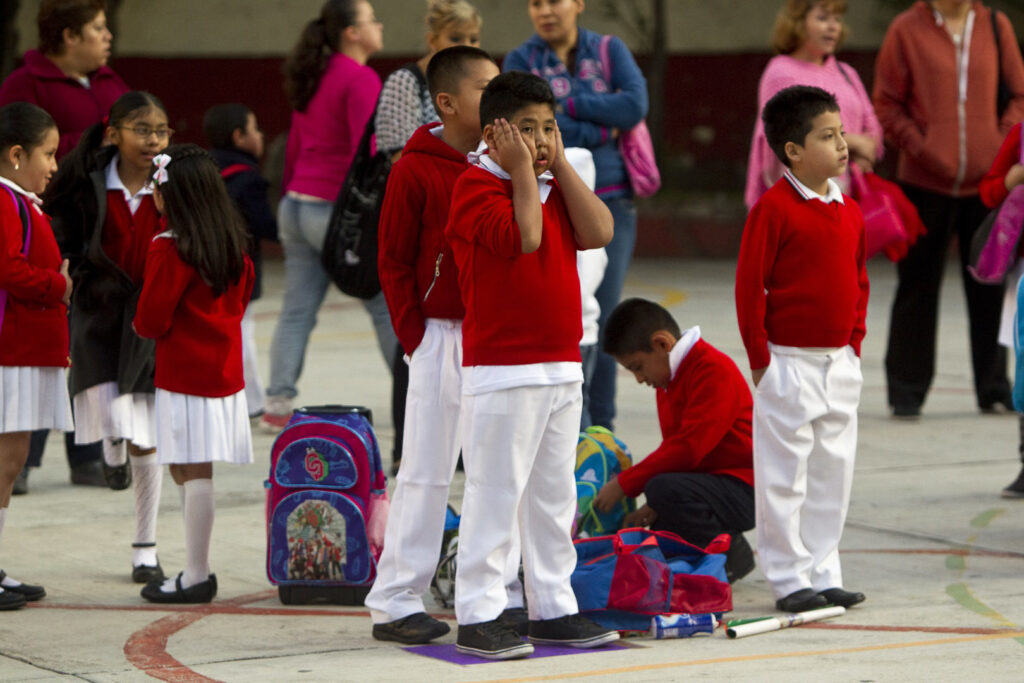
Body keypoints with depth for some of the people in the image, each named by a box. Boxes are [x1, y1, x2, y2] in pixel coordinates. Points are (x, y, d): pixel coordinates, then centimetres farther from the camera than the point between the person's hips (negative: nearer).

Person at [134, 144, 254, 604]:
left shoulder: (168, 250, -14)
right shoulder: (233, 244, 7)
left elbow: (153, 320, -12)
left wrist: (139, 326, 8)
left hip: (184, 372, -7)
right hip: (226, 369, 7)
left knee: (193, 471, -6)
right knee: (191, 471, 11)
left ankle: (196, 576, -5)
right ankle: (197, 570, 12)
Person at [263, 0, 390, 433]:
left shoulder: (313, 77, 13)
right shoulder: (360, 79, -12)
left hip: (297, 204, 8)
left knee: (297, 311, 8)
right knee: (386, 306, 2)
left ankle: (278, 405, 4)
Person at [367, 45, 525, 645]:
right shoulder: (416, 171, -8)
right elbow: (393, 262, -5)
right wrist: (416, 338, -8)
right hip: (442, 338, -5)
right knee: (427, 472, -2)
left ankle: (500, 596, 16)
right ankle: (395, 603, 4)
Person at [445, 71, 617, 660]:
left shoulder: (554, 186, 15)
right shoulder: (475, 187, -9)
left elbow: (599, 232, -1)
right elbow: (523, 237, -24)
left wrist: (559, 164, -1)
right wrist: (522, 172, -15)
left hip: (563, 368, 8)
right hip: (501, 372, -8)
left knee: (555, 495, 12)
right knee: (495, 494, -6)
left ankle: (554, 608, 20)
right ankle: (478, 616, -2)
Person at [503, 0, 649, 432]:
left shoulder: (610, 51, 9)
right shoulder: (521, 61, 3)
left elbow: (635, 105, -9)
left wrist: (568, 105, -10)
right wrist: (602, 127, -9)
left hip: (610, 204, 2)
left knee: (603, 318, 1)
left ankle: (601, 429, 11)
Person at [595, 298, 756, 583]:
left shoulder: (714, 370, -17)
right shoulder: (668, 379, 14)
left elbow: (688, 448, -25)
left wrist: (625, 483, -22)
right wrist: (653, 508, 0)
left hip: (743, 490, -9)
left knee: (664, 489, -35)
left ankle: (733, 553, -15)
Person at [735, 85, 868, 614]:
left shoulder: (849, 211, 8)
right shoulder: (773, 209, -12)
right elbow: (749, 286, -12)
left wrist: (854, 342, 11)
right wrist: (761, 359, -11)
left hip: (840, 363, 7)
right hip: (789, 362, -7)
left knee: (833, 471, 10)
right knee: (784, 476, 0)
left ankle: (823, 574, 19)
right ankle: (789, 579, 7)